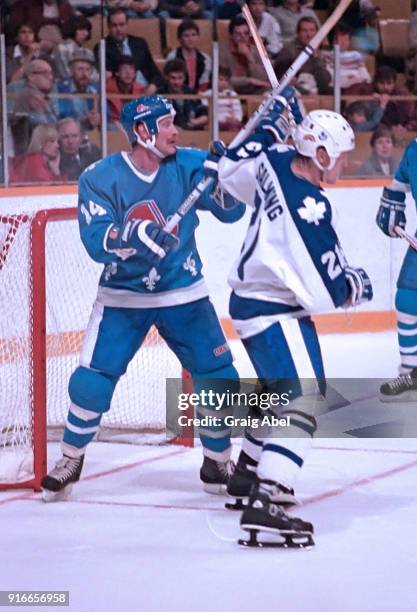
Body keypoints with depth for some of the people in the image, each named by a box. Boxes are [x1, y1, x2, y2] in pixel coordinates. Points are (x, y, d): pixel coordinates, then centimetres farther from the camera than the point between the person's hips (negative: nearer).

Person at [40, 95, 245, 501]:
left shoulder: (189, 165, -7)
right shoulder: (100, 178, -14)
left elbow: (230, 211, -9)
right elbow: (96, 242, -23)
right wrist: (133, 235, -42)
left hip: (183, 292, 2)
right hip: (122, 296, -2)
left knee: (219, 377, -4)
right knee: (91, 381, -8)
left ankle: (217, 462, 15)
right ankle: (70, 461, 14)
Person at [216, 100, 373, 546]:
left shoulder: (276, 162, -3)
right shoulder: (310, 208, -27)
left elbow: (231, 170, 21)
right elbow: (325, 291, -24)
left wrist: (271, 124, 24)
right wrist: (357, 285, -3)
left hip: (251, 299, 10)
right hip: (274, 312, -10)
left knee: (281, 388, 28)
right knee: (302, 397, -21)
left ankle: (248, 474, 45)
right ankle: (266, 504, -33)